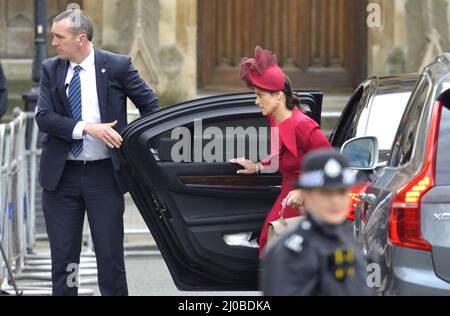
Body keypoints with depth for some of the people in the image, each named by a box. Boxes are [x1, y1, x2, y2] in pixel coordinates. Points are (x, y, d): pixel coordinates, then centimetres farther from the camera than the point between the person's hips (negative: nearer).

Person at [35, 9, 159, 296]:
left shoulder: (117, 66, -4)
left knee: (110, 254, 2)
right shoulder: (51, 70, 3)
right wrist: (87, 128, -20)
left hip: (104, 174, -2)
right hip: (61, 175, 2)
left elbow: (150, 106, 6)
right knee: (63, 255, 7)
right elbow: (44, 117, -7)